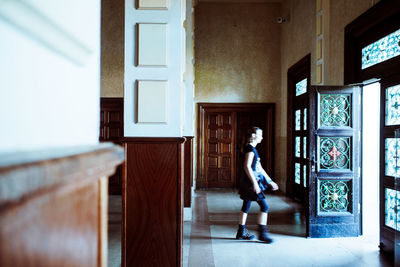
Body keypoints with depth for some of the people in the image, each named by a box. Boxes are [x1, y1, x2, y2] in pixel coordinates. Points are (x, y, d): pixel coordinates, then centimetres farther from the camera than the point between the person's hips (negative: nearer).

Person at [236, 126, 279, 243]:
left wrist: (270, 181, 20)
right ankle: (262, 233, 0)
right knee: (264, 206, -6)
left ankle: (241, 232, 21)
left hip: (248, 182, 10)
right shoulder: (250, 148, -14)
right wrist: (255, 183, -25)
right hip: (250, 182, -10)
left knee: (246, 207, 13)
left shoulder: (252, 148, 16)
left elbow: (259, 168, 20)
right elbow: (247, 167, -22)